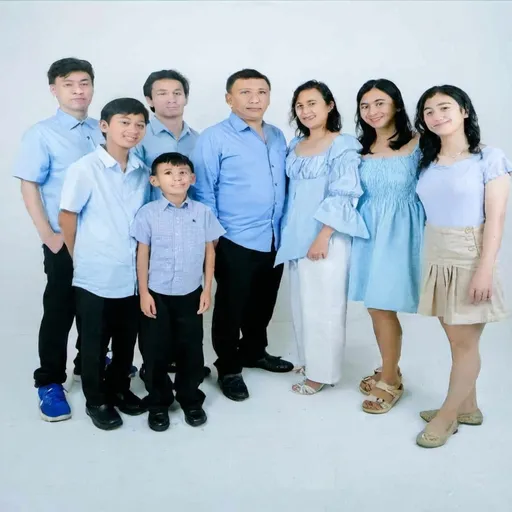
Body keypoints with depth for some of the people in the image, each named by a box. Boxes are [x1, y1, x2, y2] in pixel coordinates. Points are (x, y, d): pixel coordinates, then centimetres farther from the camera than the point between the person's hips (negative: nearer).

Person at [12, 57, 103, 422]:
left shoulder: (103, 131, 4)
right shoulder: (42, 134, -7)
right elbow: (29, 187, -8)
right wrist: (48, 236, -12)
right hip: (65, 240, -4)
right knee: (60, 309, 4)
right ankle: (49, 382, 18)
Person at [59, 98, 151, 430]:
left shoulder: (143, 172, 3)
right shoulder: (85, 169, -12)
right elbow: (67, 217, -7)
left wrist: (143, 261, 10)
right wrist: (81, 257, 1)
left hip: (133, 274, 5)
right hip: (96, 275, -4)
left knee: (127, 340, 17)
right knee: (95, 342, 11)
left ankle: (119, 389, 38)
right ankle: (96, 400, 29)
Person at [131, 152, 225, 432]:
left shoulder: (202, 212, -3)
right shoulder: (148, 213, -7)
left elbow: (209, 251, 3)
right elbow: (142, 254, -3)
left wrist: (207, 289, 2)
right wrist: (144, 293, -5)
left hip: (190, 294, 2)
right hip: (158, 294, -1)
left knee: (191, 348, 11)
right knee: (155, 350, 8)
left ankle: (191, 400, 31)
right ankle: (158, 403, 27)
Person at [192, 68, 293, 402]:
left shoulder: (277, 136, 11)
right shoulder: (214, 138, -8)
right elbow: (203, 191, -9)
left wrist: (285, 227, 13)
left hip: (275, 239, 6)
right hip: (236, 242, -6)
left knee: (263, 303, 19)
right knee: (231, 307, 7)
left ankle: (254, 352, 40)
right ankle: (228, 369, 23)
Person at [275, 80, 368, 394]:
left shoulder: (342, 146, -9)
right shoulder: (295, 145, 12)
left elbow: (343, 197, -16)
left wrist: (323, 237, -20)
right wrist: (287, 232, 13)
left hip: (326, 237, -7)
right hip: (297, 236, 7)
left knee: (323, 304, 1)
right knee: (302, 301, 14)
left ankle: (322, 372, 14)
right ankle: (309, 359, 29)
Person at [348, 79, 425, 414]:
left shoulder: (418, 144, -6)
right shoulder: (360, 148, 8)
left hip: (400, 231, -5)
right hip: (368, 230, 5)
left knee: (382, 306, -3)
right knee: (375, 306, 10)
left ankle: (390, 381, 16)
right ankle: (390, 371, 30)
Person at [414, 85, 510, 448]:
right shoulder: (427, 162, 7)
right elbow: (429, 212, 8)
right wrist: (430, 257, 2)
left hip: (470, 256, -5)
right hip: (436, 256, 5)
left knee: (465, 341, 3)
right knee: (456, 339, 13)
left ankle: (448, 415, 17)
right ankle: (468, 407, 29)